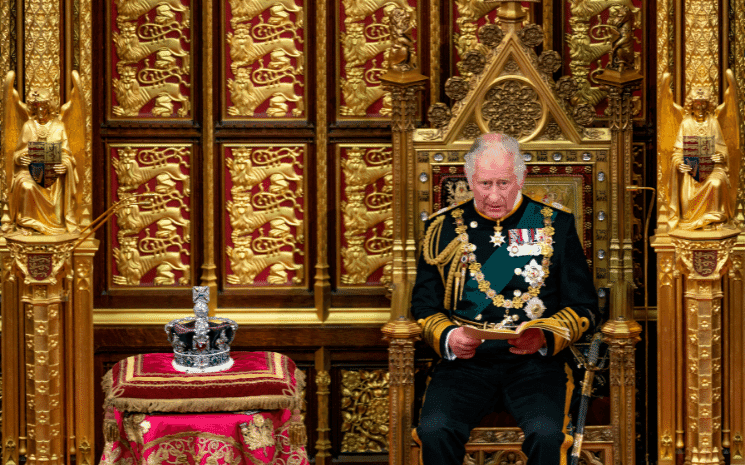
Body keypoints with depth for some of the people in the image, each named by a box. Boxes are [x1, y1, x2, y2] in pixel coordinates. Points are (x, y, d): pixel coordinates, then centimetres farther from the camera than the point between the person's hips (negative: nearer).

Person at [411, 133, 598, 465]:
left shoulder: (555, 225, 10)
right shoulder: (443, 228, 12)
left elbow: (583, 306, 9)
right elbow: (424, 306, 15)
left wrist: (545, 337, -10)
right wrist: (448, 337, -7)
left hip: (534, 362, -1)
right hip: (465, 361, 1)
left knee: (547, 434, -31)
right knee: (434, 430, -28)